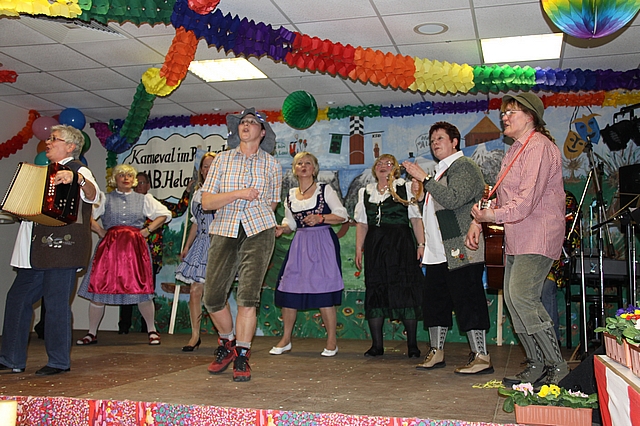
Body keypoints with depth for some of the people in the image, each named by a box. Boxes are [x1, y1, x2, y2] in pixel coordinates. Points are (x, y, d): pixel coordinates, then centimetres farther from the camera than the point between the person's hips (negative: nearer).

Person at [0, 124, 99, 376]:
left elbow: (92, 195, -27)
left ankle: (59, 362, 6)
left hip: (62, 247, -9)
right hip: (37, 250, 9)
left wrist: (77, 179, -46)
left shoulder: (79, 170, -5)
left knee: (56, 303, -5)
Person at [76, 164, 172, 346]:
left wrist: (147, 230, 5)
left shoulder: (144, 199, 13)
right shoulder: (105, 199, 10)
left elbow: (164, 214, 14)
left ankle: (152, 331, 13)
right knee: (98, 288, -1)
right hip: (110, 247, 0)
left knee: (142, 290, -2)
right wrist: (100, 231, -2)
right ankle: (91, 333, 13)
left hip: (135, 247, 0)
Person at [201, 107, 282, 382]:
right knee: (212, 296, -2)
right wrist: (238, 194, -9)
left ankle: (242, 357, 4)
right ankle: (227, 343, 24)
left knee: (248, 296, -9)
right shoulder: (222, 160, 11)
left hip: (259, 231, -1)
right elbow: (206, 202, 2)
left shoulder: (272, 166, 12)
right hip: (224, 231, 1)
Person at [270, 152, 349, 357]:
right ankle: (286, 340, 14)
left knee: (323, 292, -8)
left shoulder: (325, 190, 2)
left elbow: (343, 215, -1)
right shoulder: (290, 195, 14)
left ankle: (332, 341, 6)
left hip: (323, 242, -4)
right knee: (288, 289, 0)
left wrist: (320, 218, -13)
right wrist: (281, 229, -2)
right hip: (299, 244, 4)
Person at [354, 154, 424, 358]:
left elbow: (416, 219, 1)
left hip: (401, 244, -3)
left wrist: (421, 244, -7)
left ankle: (412, 345, 5)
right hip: (375, 245, 3)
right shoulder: (365, 192, 16)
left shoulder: (405, 188, 7)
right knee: (375, 291, 2)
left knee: (405, 290, -5)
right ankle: (377, 345, 10)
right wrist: (359, 249, 8)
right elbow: (362, 224, 15)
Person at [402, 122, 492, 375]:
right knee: (434, 302, 12)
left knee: (468, 302, -7)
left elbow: (453, 199, -22)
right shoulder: (441, 171, 22)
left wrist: (424, 179, -18)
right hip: (438, 252, 10)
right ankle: (436, 352, 23)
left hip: (460, 251, -9)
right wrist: (420, 194, 10)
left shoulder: (464, 166, -6)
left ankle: (481, 357, -1)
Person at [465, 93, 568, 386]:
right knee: (512, 298, 6)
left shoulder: (538, 147, -11)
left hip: (538, 236, -10)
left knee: (521, 295, -18)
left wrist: (495, 215, -27)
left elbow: (528, 199, -21)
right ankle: (536, 365, 13)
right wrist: (478, 221, 13)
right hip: (517, 239, 10)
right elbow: (503, 197, 24)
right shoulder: (515, 150, 21)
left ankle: (557, 365, -7)